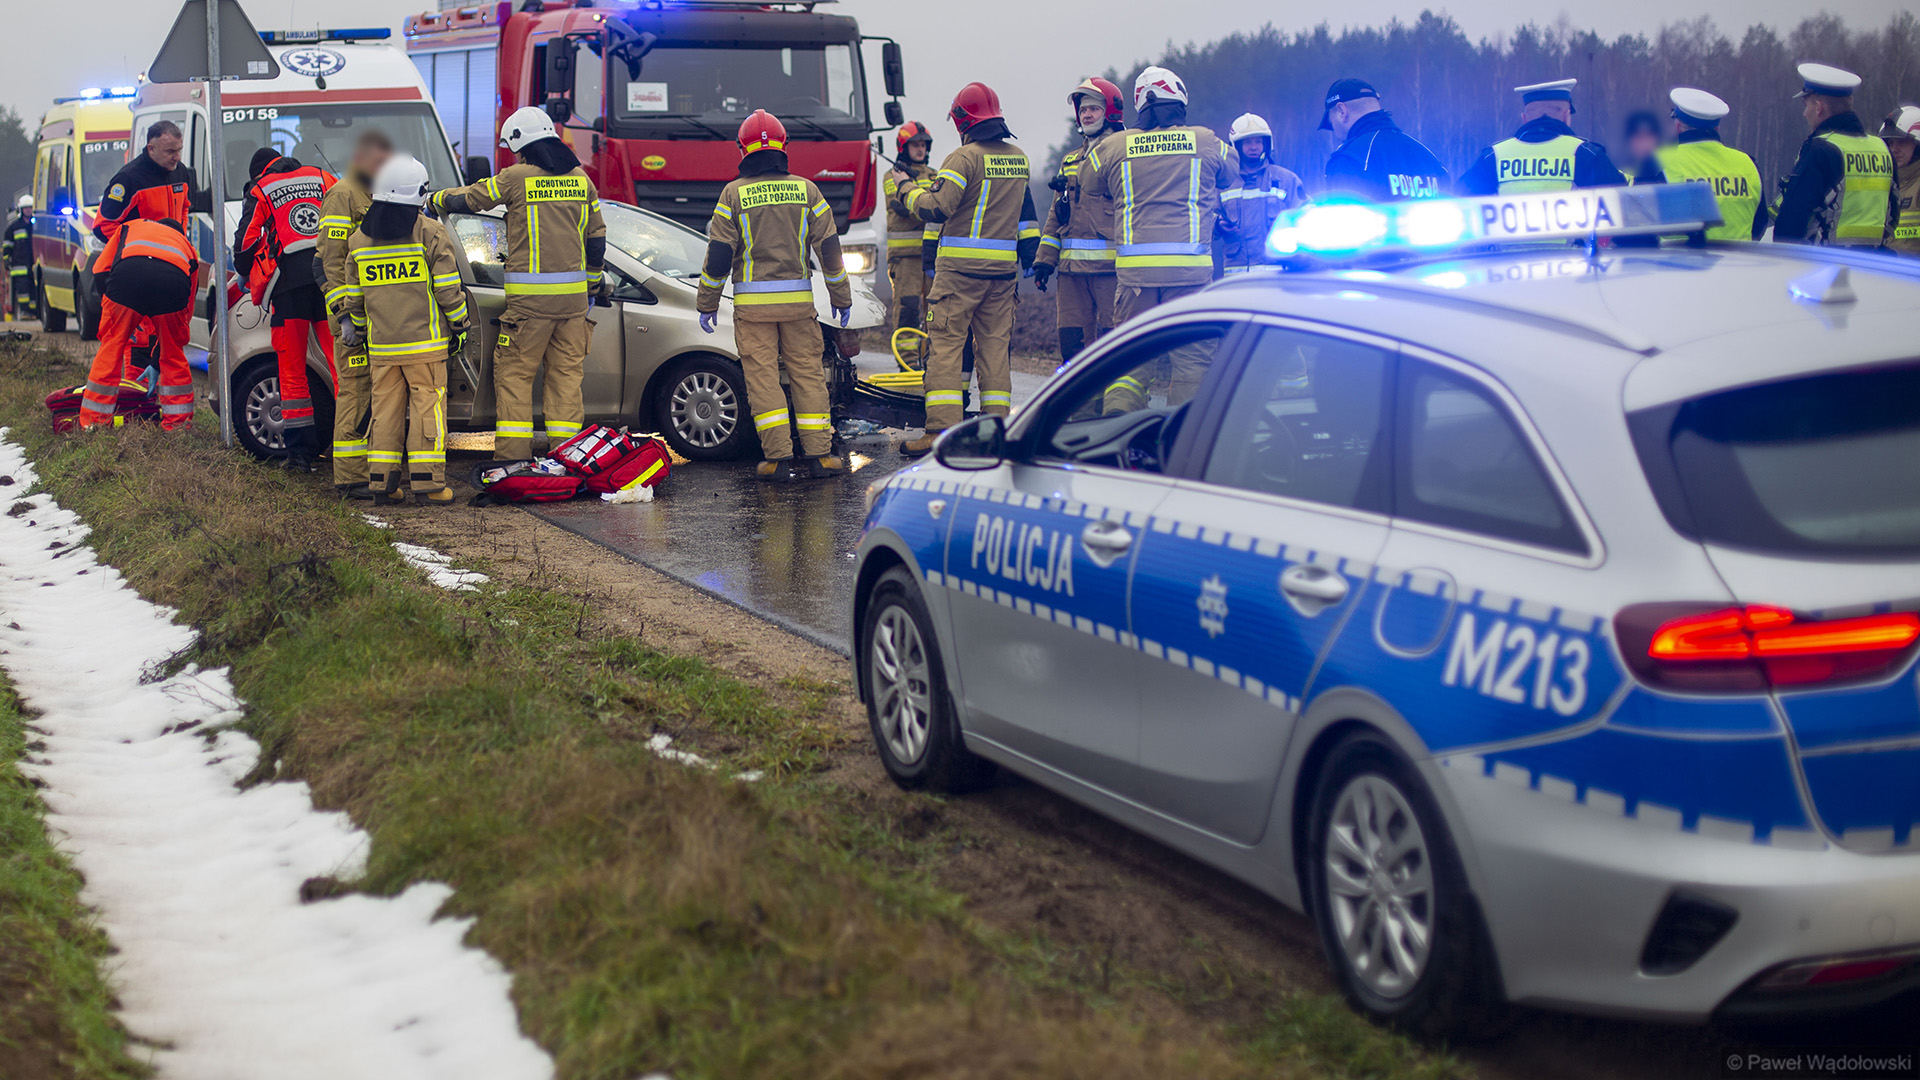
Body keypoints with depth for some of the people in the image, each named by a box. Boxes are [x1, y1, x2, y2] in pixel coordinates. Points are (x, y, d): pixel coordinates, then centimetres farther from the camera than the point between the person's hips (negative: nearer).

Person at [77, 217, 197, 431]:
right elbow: (187, 310, 39)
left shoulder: (130, 226, 40)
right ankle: (178, 422, 26)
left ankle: (93, 422, 19)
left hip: (129, 272, -1)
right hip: (174, 279, 1)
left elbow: (99, 271, 29)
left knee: (111, 349, 15)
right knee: (173, 355, 22)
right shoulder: (186, 246, 41)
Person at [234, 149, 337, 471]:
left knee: (292, 370, 4)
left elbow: (246, 241, 9)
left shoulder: (260, 192, 12)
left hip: (288, 280, -2)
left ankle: (300, 451, 1)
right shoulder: (323, 178, 18)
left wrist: (244, 275, 28)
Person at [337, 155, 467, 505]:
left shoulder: (358, 239, 7)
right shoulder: (431, 234, -7)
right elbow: (448, 289, -6)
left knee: (385, 408, 9)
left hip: (381, 345, 4)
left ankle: (382, 481, 9)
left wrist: (357, 328, 25)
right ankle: (427, 482, -3)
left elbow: (353, 295, 13)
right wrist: (459, 327, 5)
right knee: (427, 406, -1)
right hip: (424, 341, -4)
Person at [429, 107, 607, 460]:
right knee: (566, 372, 10)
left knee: (514, 372, 2)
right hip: (573, 296, 5)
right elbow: (596, 239, 16)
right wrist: (593, 283, 28)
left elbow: (466, 199, 4)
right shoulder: (580, 179, 10)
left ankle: (513, 454, -1)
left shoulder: (516, 178, -5)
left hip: (530, 296, -5)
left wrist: (435, 200, 25)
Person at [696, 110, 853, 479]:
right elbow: (829, 247, 6)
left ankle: (777, 454, -4)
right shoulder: (806, 190, 5)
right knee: (808, 373, 7)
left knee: (762, 376, 1)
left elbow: (719, 254, -2)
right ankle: (820, 453, 5)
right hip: (798, 299, 2)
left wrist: (707, 303, 7)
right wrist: (841, 297, 15)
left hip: (752, 304, -2)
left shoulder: (734, 193, -1)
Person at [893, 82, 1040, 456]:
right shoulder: (1019, 159, 12)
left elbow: (937, 208, -18)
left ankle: (941, 431, -9)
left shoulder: (965, 158, -11)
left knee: (945, 346, -4)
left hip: (961, 269, -6)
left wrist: (908, 189, -1)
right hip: (1004, 270, 6)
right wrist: (1024, 264, 28)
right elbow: (1027, 219, 20)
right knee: (995, 346, 10)